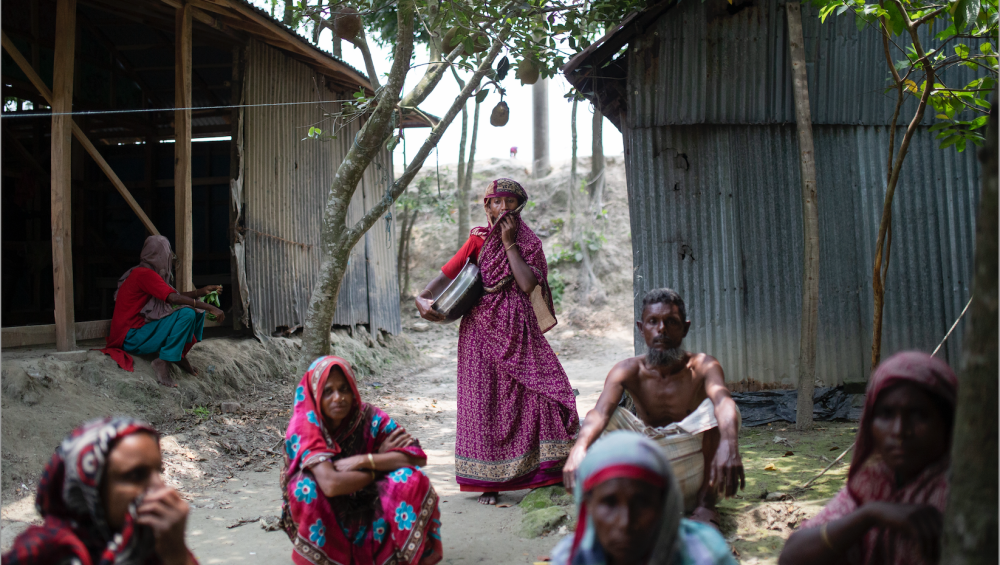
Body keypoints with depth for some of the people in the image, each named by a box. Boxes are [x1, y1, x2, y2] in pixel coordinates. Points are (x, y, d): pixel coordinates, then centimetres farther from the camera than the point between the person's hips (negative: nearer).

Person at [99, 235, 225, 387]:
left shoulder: (143, 273, 13)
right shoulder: (145, 274, -18)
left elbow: (173, 295, 15)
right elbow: (173, 298, -30)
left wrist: (202, 291, 3)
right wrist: (210, 308, -31)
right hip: (131, 338, -10)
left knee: (195, 311, 8)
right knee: (187, 314, -26)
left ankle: (180, 355, 4)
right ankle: (163, 362, -20)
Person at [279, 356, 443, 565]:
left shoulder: (368, 416, -10)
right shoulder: (303, 427, -19)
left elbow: (417, 455, -17)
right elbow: (331, 485, -33)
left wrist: (363, 461, -26)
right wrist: (380, 462, -19)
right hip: (326, 520, -2)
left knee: (412, 480, -22)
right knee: (306, 484, -31)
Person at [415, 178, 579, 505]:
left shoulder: (530, 244, 8)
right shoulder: (479, 240, 8)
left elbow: (528, 284, -8)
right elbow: (448, 273, 0)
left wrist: (509, 243, -7)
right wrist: (424, 298, -16)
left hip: (519, 332, 1)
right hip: (483, 331, -1)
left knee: (545, 389, -10)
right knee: (485, 402, -1)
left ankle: (549, 471, 1)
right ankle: (489, 482, 7)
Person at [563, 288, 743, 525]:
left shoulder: (702, 366, -11)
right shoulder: (628, 371, -9)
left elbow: (723, 401, -34)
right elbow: (600, 412, -28)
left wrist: (729, 443, -58)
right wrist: (579, 447, -52)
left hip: (694, 471, -1)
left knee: (714, 408, -24)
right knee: (614, 415, -20)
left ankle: (706, 502, -16)